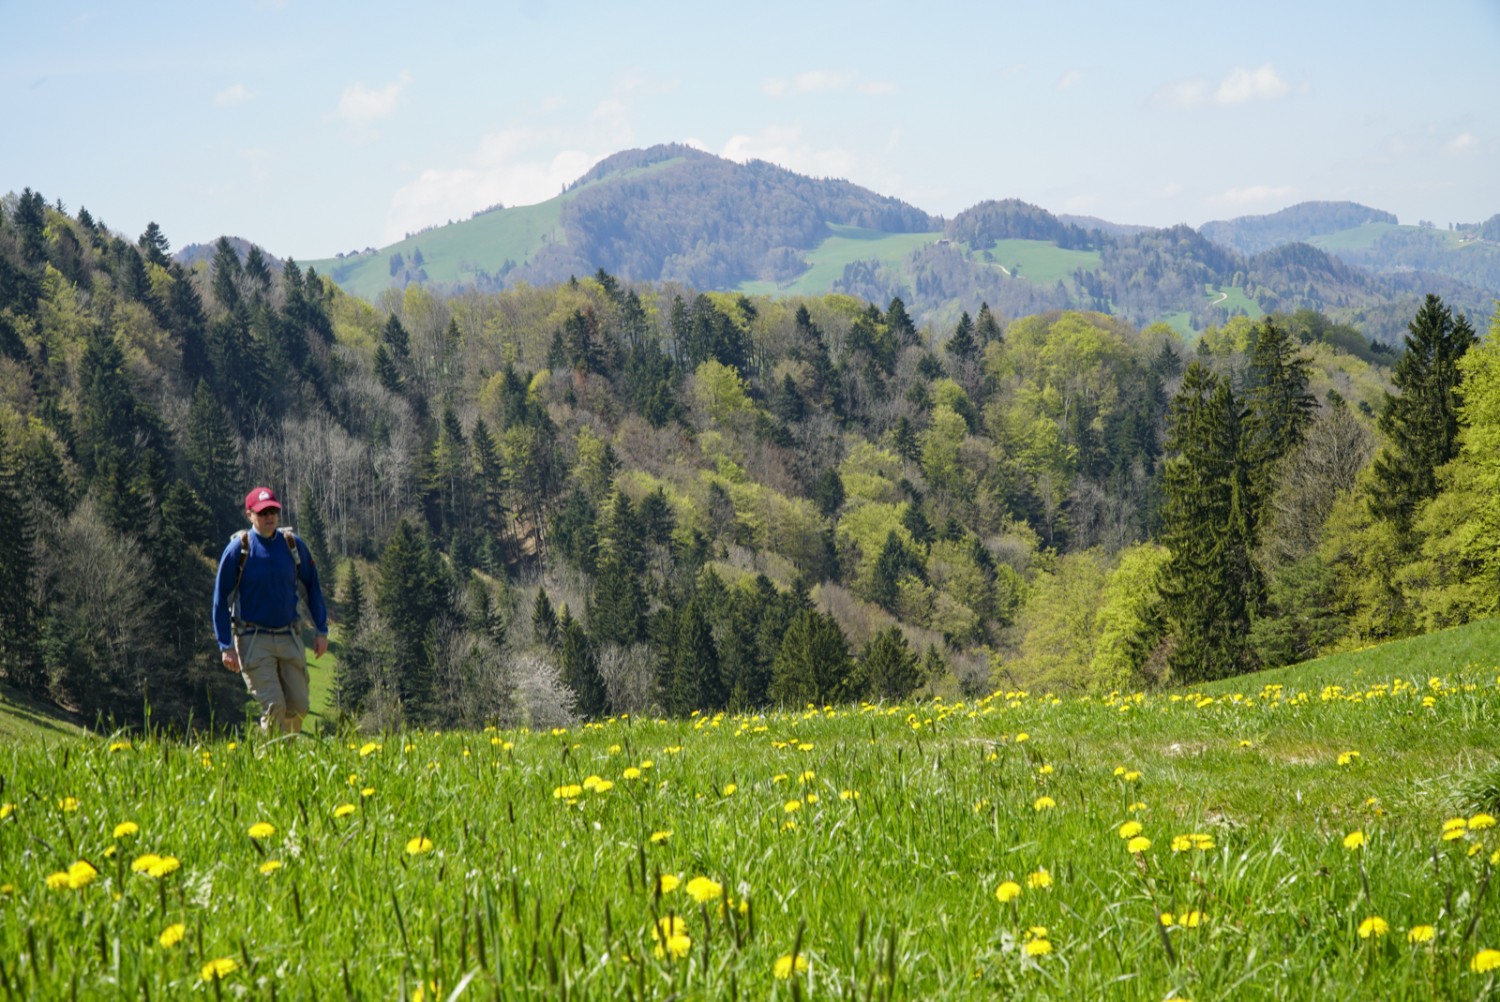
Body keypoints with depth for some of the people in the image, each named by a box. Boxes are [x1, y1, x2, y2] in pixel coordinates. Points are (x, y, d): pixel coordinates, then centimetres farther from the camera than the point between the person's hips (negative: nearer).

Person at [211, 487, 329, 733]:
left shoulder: (294, 545, 2)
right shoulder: (238, 549, -8)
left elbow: (312, 586, 15)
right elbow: (221, 599, -3)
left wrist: (321, 630, 12)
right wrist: (226, 646, -8)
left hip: (290, 638, 4)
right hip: (254, 639, -4)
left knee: (299, 706, 1)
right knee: (274, 706, -14)